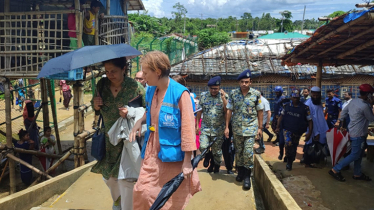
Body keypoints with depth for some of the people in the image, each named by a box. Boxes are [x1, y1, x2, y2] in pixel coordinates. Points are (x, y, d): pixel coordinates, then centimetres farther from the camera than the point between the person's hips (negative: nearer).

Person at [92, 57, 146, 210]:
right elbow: (96, 107, 11)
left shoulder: (135, 87, -16)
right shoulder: (102, 84, -4)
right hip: (108, 138, 5)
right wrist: (95, 105, -13)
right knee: (107, 174, 20)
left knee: (125, 178, -5)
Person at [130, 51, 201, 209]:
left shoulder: (180, 93, -17)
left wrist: (187, 162, -16)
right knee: (142, 192, 7)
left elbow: (187, 128, -16)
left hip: (171, 154, -6)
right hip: (152, 152, 6)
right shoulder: (150, 91, 4)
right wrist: (140, 120, 0)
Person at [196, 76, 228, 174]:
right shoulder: (203, 96, 2)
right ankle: (211, 161, 19)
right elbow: (199, 111, 7)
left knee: (217, 151, 8)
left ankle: (216, 166, 36)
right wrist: (197, 125, 6)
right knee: (203, 147, -11)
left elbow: (227, 111, -14)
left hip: (218, 129, -1)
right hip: (205, 128, 1)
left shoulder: (224, 96, -2)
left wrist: (223, 98, -20)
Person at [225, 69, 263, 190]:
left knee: (248, 152, -7)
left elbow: (260, 111, 2)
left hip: (250, 128, -2)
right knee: (238, 151, 12)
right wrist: (227, 127, -1)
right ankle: (240, 172, 30)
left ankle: (247, 177, 5)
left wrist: (260, 127, 2)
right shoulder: (233, 93, 0)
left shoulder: (256, 94, -4)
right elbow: (229, 111, 2)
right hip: (237, 128, 2)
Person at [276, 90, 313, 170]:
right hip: (287, 130, -1)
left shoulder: (304, 108, -7)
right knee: (288, 144, -24)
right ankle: (289, 161, -4)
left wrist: (310, 132, -13)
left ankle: (290, 163, 34)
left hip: (297, 132, 1)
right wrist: (278, 127, 4)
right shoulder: (286, 106, 0)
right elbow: (281, 116, 11)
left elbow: (310, 120, -4)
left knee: (294, 148, 13)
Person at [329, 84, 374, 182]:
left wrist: (339, 121, 18)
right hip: (358, 134, -9)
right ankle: (335, 170, 2)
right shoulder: (365, 106, -23)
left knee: (359, 154, 19)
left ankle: (357, 174, 30)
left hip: (353, 132, 9)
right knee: (354, 155, 0)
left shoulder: (353, 101, 1)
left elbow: (344, 111, 10)